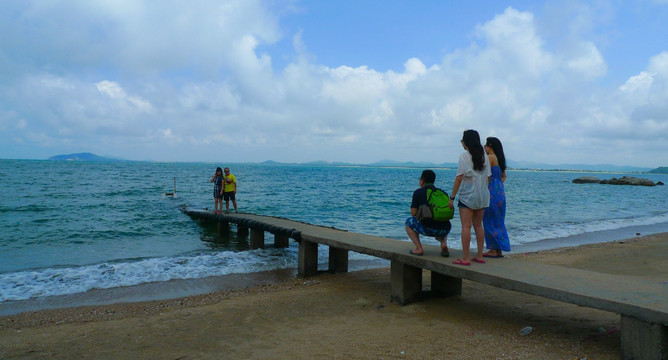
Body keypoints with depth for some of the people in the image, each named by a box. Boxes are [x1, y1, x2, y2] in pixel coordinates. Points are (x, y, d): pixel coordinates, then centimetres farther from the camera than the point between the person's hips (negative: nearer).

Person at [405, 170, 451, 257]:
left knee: (409, 221, 22)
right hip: (445, 230, 5)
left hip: (428, 229, -4)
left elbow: (413, 214, 4)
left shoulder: (418, 192, 4)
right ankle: (443, 242, 9)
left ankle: (419, 248, 7)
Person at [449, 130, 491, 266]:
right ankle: (479, 256, 18)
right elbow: (488, 177, 10)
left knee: (466, 227, -5)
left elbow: (459, 178, -12)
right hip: (482, 196, 6)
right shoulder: (484, 156, 8)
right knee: (478, 226, 14)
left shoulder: (464, 156, -9)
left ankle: (466, 258, -6)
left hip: (467, 196, -6)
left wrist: (452, 197, -8)